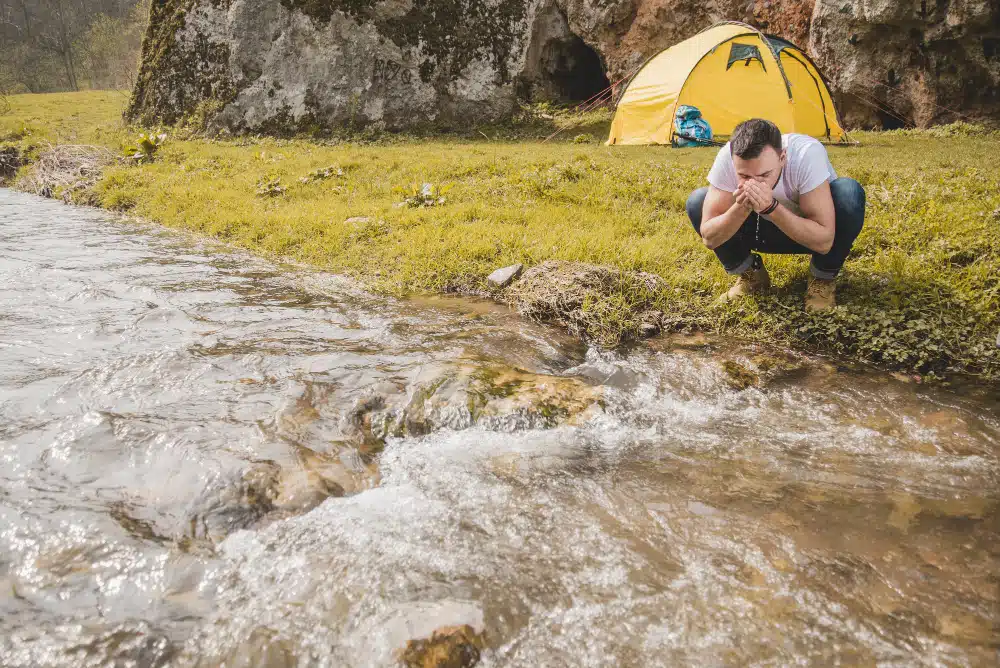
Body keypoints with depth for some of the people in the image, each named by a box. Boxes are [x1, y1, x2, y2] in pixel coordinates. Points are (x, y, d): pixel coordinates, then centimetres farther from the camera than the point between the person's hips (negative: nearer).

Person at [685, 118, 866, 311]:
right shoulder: (727, 158, -28)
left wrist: (771, 208, -46)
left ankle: (823, 279, -8)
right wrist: (740, 208, -41)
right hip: (763, 229, 2)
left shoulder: (807, 154, -36)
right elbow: (709, 238, -23)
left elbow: (823, 241, -35)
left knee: (849, 192, -34)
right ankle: (750, 275, 2)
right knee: (697, 201, -20)